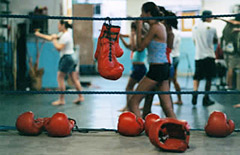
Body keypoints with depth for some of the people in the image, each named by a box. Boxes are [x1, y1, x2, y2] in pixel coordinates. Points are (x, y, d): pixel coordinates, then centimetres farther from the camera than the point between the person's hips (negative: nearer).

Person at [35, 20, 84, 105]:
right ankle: (80, 97, 11)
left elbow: (59, 48, -20)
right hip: (70, 58, 10)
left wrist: (54, 39, -7)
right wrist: (39, 34, 22)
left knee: (60, 78, -5)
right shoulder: (62, 34, 15)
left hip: (66, 58, -10)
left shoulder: (66, 36, -15)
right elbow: (50, 38, 20)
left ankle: (61, 99, -1)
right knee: (74, 78, 9)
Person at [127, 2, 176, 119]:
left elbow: (140, 47, -11)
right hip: (164, 68, 9)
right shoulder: (162, 26, 13)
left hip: (156, 69, -9)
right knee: (167, 107, 9)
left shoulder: (155, 27, -13)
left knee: (133, 102, -3)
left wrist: (139, 28, -4)